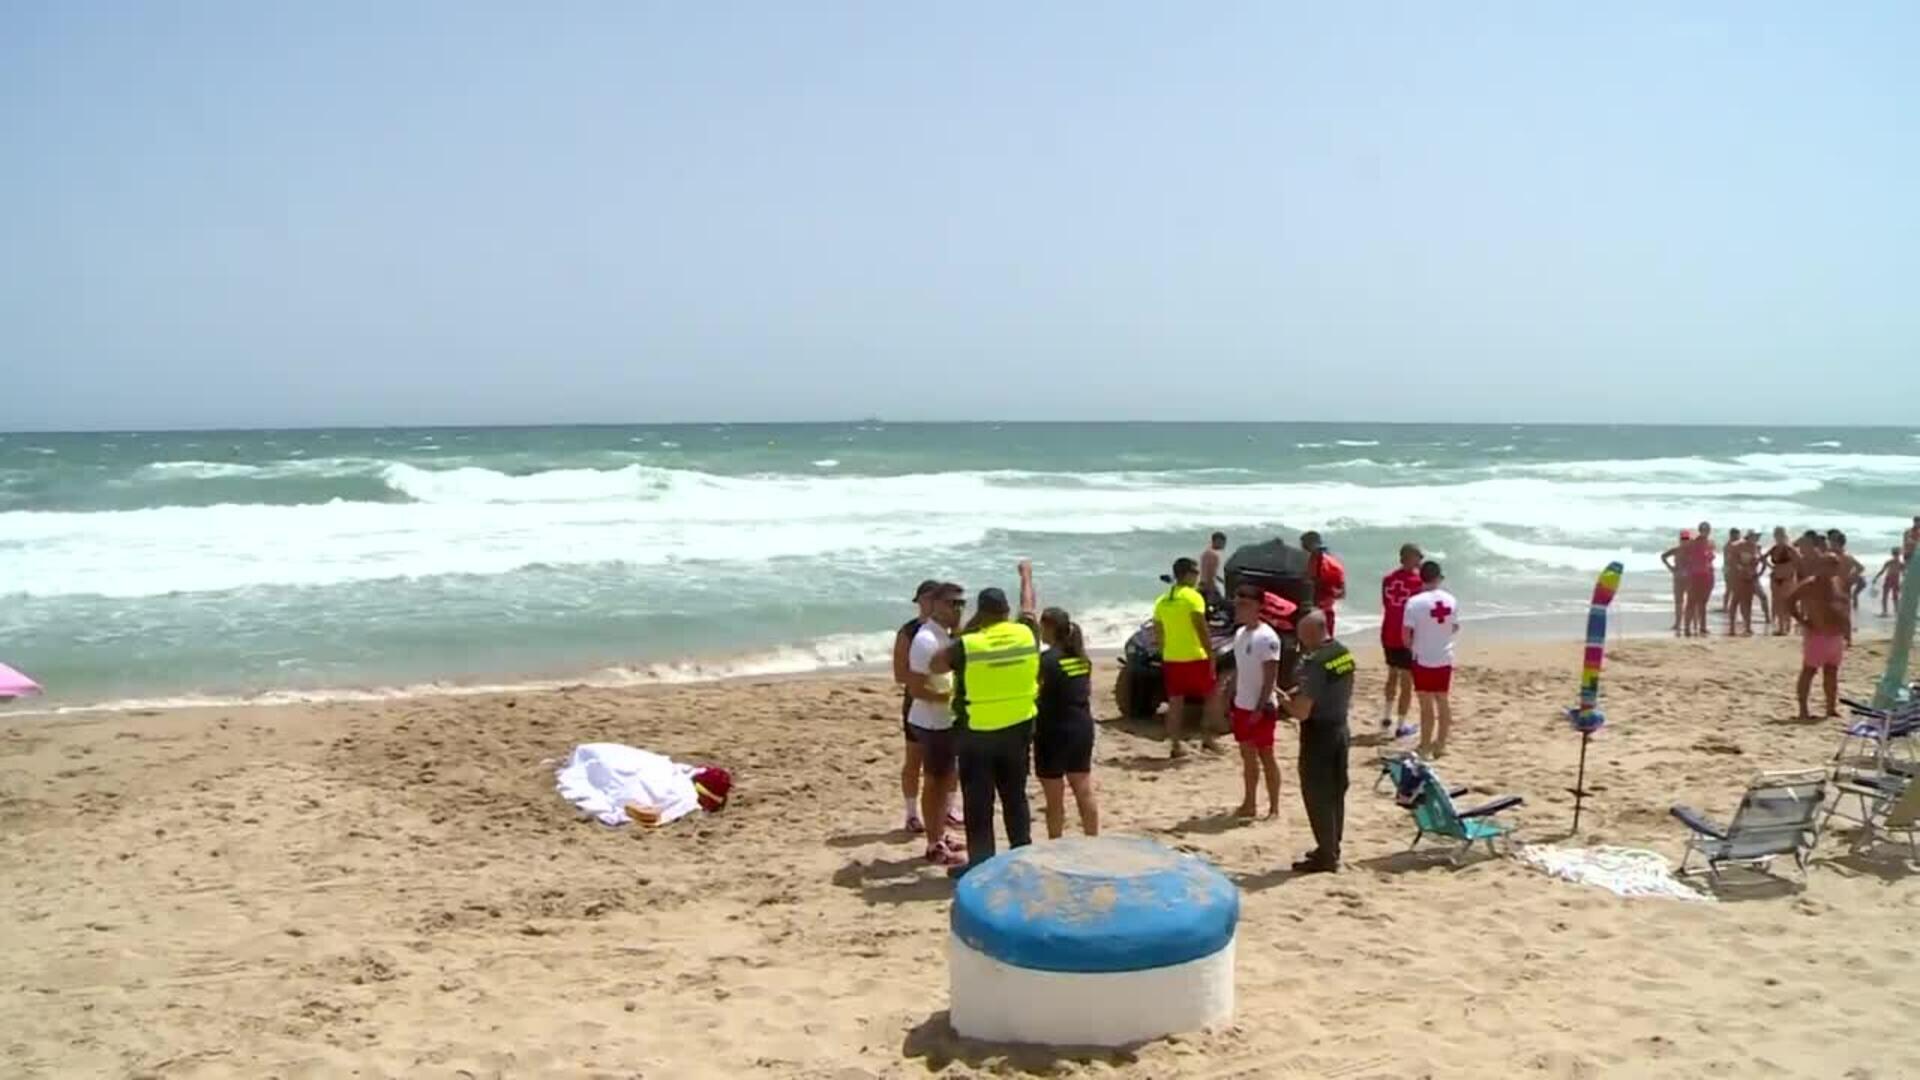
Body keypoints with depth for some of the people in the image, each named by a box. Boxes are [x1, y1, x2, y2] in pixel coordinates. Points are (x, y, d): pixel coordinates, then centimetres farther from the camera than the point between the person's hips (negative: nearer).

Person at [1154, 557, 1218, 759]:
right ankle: (1207, 738, 10)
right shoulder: (1192, 597, -10)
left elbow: (1159, 633, 12)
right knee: (1211, 697, 11)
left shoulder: (1162, 601, 10)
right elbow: (1201, 629, -15)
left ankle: (1175, 746, 9)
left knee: (1175, 703, 8)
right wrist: (1211, 655, -11)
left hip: (1171, 659, 6)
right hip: (1195, 657, -6)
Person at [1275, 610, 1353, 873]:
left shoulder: (1315, 662, -23)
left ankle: (1326, 855, 6)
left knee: (1317, 796, 1)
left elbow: (1301, 712, -24)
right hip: (1341, 729, 9)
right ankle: (1332, 848, 28)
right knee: (1335, 793, 17)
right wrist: (1298, 693, 15)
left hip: (1319, 734, -9)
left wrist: (1284, 699, -4)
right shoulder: (1345, 654, 4)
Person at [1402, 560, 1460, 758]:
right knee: (1443, 701, 14)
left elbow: (1407, 634, -14)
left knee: (1427, 704, 3)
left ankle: (1425, 746, 9)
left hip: (1423, 659, -4)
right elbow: (1455, 628, 9)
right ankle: (1440, 745, 21)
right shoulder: (1451, 600, -2)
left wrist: (1411, 645, 7)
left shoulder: (1415, 602, -16)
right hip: (1445, 658, 4)